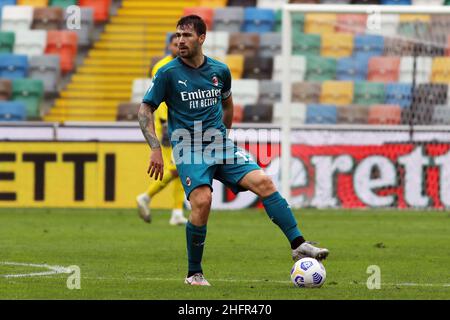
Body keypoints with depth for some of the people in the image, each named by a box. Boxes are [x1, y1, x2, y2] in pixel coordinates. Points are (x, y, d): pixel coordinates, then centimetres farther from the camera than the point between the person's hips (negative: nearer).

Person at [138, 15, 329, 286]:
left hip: (221, 146, 4)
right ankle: (194, 274, -9)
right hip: (189, 150, -4)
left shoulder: (220, 71, 7)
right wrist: (156, 149, -10)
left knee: (263, 182, -16)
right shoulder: (169, 73, -4)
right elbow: (145, 110, 0)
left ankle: (298, 245, -11)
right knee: (202, 201, -26)